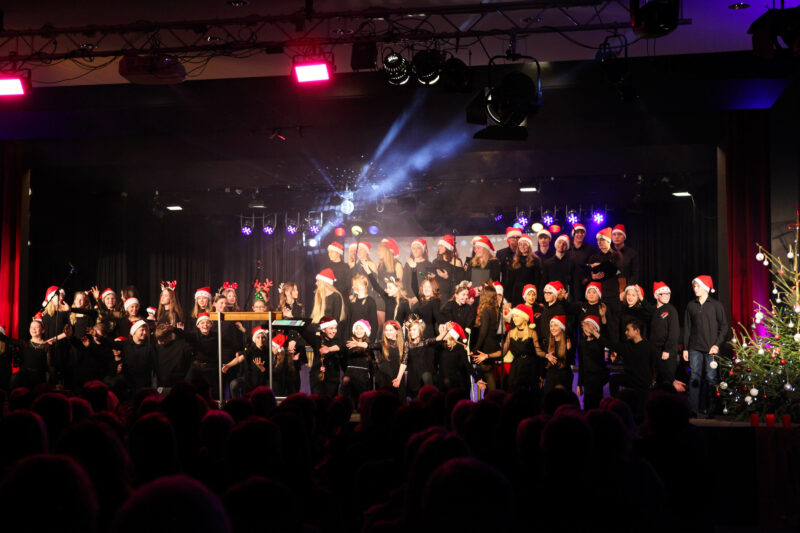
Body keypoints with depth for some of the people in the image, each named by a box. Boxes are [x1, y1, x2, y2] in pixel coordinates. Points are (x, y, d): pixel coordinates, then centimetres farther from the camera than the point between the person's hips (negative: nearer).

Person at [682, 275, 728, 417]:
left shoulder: (715, 305, 1)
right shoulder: (691, 306, 10)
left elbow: (724, 326, 1)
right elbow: (687, 328, 12)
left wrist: (717, 344, -9)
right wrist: (685, 348, 7)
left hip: (711, 348, -2)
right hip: (695, 348, 2)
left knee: (711, 378, -2)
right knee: (695, 377, 0)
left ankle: (710, 409, 5)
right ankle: (693, 409, 3)